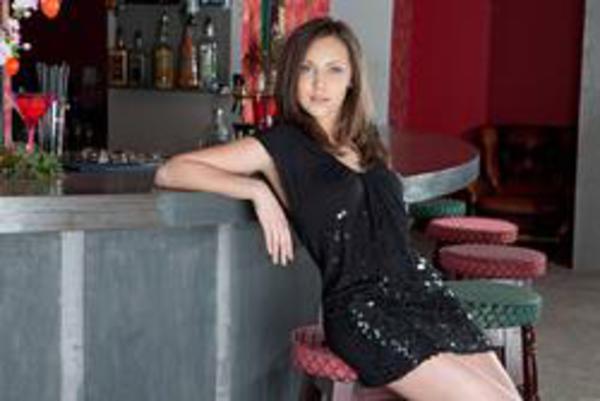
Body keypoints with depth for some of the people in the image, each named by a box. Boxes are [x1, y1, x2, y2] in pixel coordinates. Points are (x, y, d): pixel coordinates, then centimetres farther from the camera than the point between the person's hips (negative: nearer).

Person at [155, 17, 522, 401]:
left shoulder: (366, 140, 17)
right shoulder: (280, 146, 0)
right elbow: (170, 172, -6)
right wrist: (258, 190, -15)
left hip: (421, 287, 6)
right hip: (361, 310, -6)